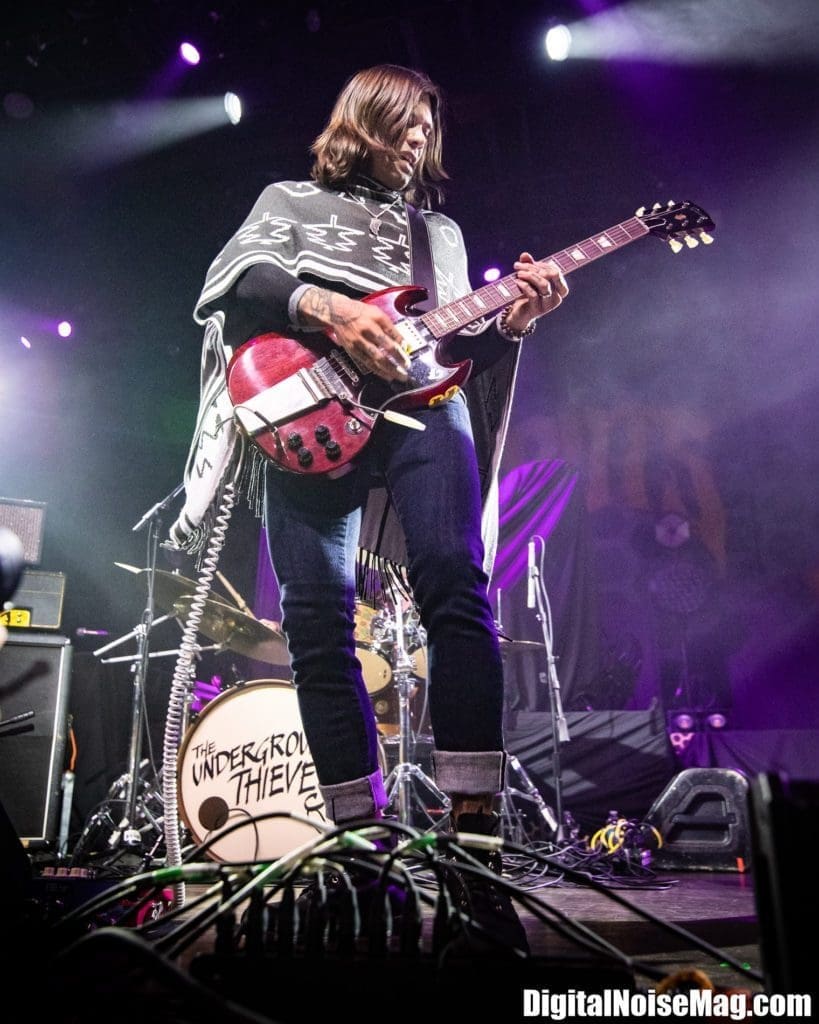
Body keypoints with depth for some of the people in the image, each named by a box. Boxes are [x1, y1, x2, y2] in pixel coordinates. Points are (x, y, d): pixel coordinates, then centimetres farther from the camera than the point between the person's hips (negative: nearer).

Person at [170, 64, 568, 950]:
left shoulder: (439, 229, 33)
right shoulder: (291, 200, 25)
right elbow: (237, 279, 5)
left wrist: (511, 323, 2)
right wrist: (327, 309, -12)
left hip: (419, 399, 2)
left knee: (456, 585, -21)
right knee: (318, 618, -12)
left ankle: (474, 811, -19)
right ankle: (360, 824, -5)